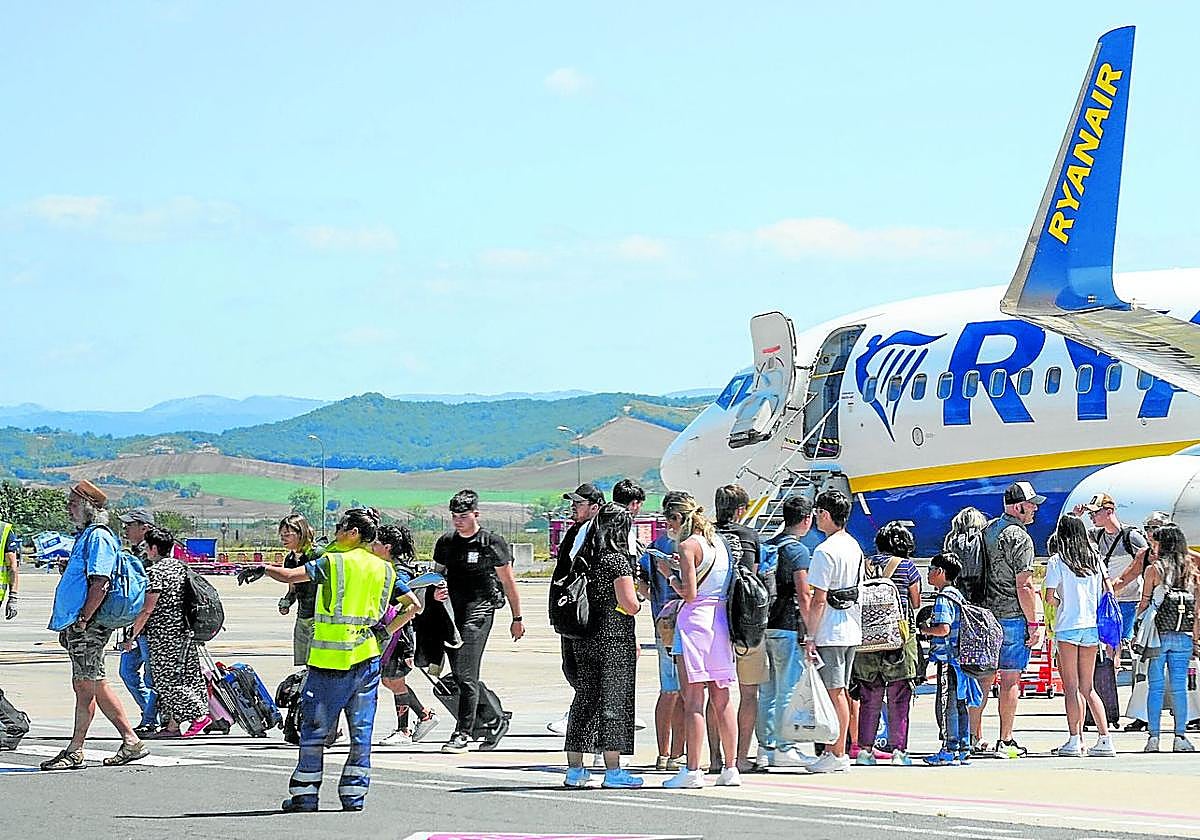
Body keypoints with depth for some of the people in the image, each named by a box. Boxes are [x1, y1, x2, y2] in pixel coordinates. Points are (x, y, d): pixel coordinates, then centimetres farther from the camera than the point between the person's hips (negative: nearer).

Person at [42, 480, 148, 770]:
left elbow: (100, 584, -21)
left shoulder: (98, 537, -12)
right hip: (77, 625, 11)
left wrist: (82, 620, -22)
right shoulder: (86, 535, 20)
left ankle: (75, 752, -5)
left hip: (88, 627, -11)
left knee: (86, 686, -7)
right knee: (95, 685, 10)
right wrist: (66, 625, 23)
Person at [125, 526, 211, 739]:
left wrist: (132, 636, -10)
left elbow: (147, 610, -17)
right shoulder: (180, 566, 12)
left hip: (163, 634, -9)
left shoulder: (155, 572, -14)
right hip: (184, 630, 9)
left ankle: (199, 715, -10)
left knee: (167, 679, -3)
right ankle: (172, 725, 13)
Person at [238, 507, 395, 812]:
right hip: (368, 658, 5)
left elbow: (290, 576, -14)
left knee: (314, 728, 3)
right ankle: (354, 794, 7)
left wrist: (263, 568, -1)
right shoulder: (385, 570, 9)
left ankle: (304, 795, 4)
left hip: (330, 661, -5)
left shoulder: (333, 562, -8)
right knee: (361, 730, 7)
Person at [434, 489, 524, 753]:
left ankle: (463, 734, -10)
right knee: (459, 675, 7)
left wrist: (517, 618, 7)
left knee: (466, 674, -13)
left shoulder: (492, 543, -3)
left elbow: (508, 581, 4)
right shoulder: (445, 542, 12)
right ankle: (495, 719, 24)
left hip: (480, 608, -6)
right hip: (452, 610, 6)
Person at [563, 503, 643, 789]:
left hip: (584, 638, 7)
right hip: (614, 640, -7)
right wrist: (638, 601, 4)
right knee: (613, 701, -2)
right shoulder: (617, 560, -13)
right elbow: (628, 604, -20)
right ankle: (613, 770, -1)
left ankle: (575, 768, 14)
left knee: (584, 699, 11)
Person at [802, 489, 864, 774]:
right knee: (841, 691, 13)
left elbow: (819, 600, -17)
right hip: (851, 630, 9)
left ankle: (837, 754, -4)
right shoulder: (854, 547, 13)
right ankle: (834, 749, 18)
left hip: (829, 632, -9)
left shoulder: (825, 552, -15)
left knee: (834, 692, -6)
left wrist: (810, 637, -13)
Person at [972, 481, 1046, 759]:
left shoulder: (988, 529, 11)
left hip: (985, 614, 7)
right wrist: (1033, 624, -12)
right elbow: (1024, 586, -17)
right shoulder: (1019, 537, -14)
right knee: (1010, 680, -2)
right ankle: (1005, 742, -1)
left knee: (983, 677, 12)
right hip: (1013, 617, -7)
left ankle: (974, 737, 15)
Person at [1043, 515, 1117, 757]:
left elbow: (1050, 595, -9)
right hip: (1092, 627, 5)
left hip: (1067, 626, -5)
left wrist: (1061, 603, 9)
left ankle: (1074, 740, -6)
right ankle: (1105, 739, 5)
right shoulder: (1095, 559, 9)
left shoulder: (1057, 561, -5)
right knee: (1087, 687, 12)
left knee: (1071, 687, -1)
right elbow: (1106, 591, 10)